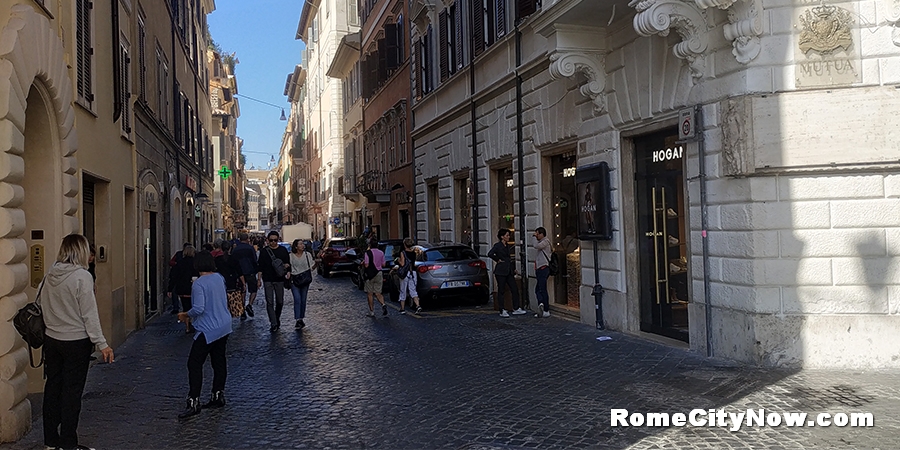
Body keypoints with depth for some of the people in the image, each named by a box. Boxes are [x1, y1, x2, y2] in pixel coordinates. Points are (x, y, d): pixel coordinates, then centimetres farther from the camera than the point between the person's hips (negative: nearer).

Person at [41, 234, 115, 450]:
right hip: (76, 343, -6)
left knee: (53, 387, 14)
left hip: (51, 340, 6)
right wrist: (101, 344, -11)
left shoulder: (49, 276, 2)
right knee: (72, 391, 2)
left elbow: (40, 303, 7)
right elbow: (89, 315, -16)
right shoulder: (82, 277, -16)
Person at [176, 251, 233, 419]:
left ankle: (193, 403, -5)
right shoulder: (219, 278, 5)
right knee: (219, 361, 16)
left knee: (194, 364, -3)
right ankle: (218, 397, 25)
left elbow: (198, 309, -27)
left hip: (208, 330, -8)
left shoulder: (199, 284, -18)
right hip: (224, 326, 8)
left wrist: (186, 315, -7)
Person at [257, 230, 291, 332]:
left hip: (280, 279, 1)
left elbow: (288, 263, 8)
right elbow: (260, 266, 4)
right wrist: (259, 279, -3)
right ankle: (273, 324, -3)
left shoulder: (283, 250, 5)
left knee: (280, 302, 9)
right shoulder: (263, 251, 3)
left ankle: (277, 319, 30)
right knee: (270, 302, -5)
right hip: (268, 280, -1)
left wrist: (288, 272, -6)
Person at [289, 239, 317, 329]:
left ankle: (301, 319, 20)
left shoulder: (307, 255, 5)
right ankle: (298, 320, -12)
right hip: (294, 280, -3)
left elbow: (311, 267, 10)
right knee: (297, 299, -12)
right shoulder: (291, 256, -1)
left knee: (303, 300, 7)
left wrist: (316, 263, -7)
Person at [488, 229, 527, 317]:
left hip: (509, 271, 8)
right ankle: (502, 311, 6)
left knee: (515, 289, 5)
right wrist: (498, 260, -13)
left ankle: (516, 309, 12)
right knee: (501, 291, 0)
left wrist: (514, 269, 19)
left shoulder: (507, 245, 14)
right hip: (501, 271, -8)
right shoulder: (497, 246, -10)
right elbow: (490, 254, -24)